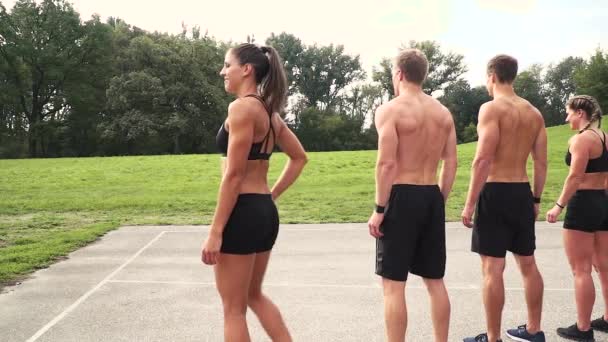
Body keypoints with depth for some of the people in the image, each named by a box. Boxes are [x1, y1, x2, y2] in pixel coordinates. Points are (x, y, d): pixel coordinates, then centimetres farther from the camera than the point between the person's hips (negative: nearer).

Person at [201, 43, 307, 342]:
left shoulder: (241, 107, -14)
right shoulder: (268, 111, 13)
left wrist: (215, 231, -16)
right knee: (254, 295, 25)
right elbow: (299, 158, 21)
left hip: (242, 212, -9)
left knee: (233, 308, 7)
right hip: (265, 212, 9)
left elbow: (234, 175, -18)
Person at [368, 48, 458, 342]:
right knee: (435, 280, 16)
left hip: (401, 197, -7)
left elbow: (386, 163, -17)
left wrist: (379, 209, -12)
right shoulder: (443, 113, 11)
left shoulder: (390, 110, -9)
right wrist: (440, 200, 16)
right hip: (431, 197, 7)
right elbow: (451, 163, 9)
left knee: (393, 284, 1)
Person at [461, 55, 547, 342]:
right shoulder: (534, 113, 11)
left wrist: (469, 203, -16)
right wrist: (536, 200, 20)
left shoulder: (491, 108, -11)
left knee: (492, 269, -2)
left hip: (495, 192, -7)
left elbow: (483, 159, -19)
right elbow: (542, 163, 11)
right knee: (528, 264, 16)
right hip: (522, 193, 8)